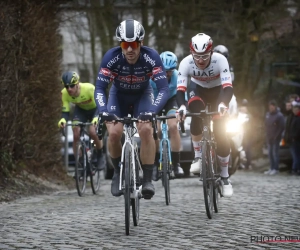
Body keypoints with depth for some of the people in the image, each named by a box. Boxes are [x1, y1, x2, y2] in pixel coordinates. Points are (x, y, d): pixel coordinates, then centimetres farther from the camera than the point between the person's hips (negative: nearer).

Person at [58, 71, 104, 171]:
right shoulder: (64, 93, -26)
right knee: (76, 135, -14)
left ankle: (100, 156, 4)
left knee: (93, 132, -24)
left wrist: (97, 118, -53)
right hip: (80, 110, 3)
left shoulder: (89, 88, -37)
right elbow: (65, 111, -21)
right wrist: (63, 120, -44)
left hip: (95, 109, -3)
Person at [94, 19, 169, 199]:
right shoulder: (112, 57, -31)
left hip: (142, 94, 0)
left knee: (146, 130, -25)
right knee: (114, 133, -21)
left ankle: (148, 179, -17)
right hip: (119, 95, 1)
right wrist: (104, 111, -47)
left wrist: (152, 111, -48)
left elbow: (164, 89, -32)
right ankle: (118, 171, 5)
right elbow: (100, 88, -29)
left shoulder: (151, 57, -31)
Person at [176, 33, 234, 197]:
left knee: (221, 134, -11)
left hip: (217, 92, -1)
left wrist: (223, 104, -61)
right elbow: (180, 89, -34)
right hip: (199, 91, 1)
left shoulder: (220, 60, -34)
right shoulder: (186, 62, -29)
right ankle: (198, 157, -15)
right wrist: (181, 106, -55)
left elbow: (228, 87, -41)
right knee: (196, 116, -33)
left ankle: (225, 177, 4)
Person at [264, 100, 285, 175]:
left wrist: (276, 136, -12)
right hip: (269, 137, 7)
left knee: (275, 153, -5)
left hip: (276, 138, -7)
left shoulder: (279, 115, -10)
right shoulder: (268, 114, 11)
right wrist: (267, 134, 7)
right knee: (270, 153, 8)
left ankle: (276, 169, -1)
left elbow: (281, 127, -11)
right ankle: (271, 168, 14)